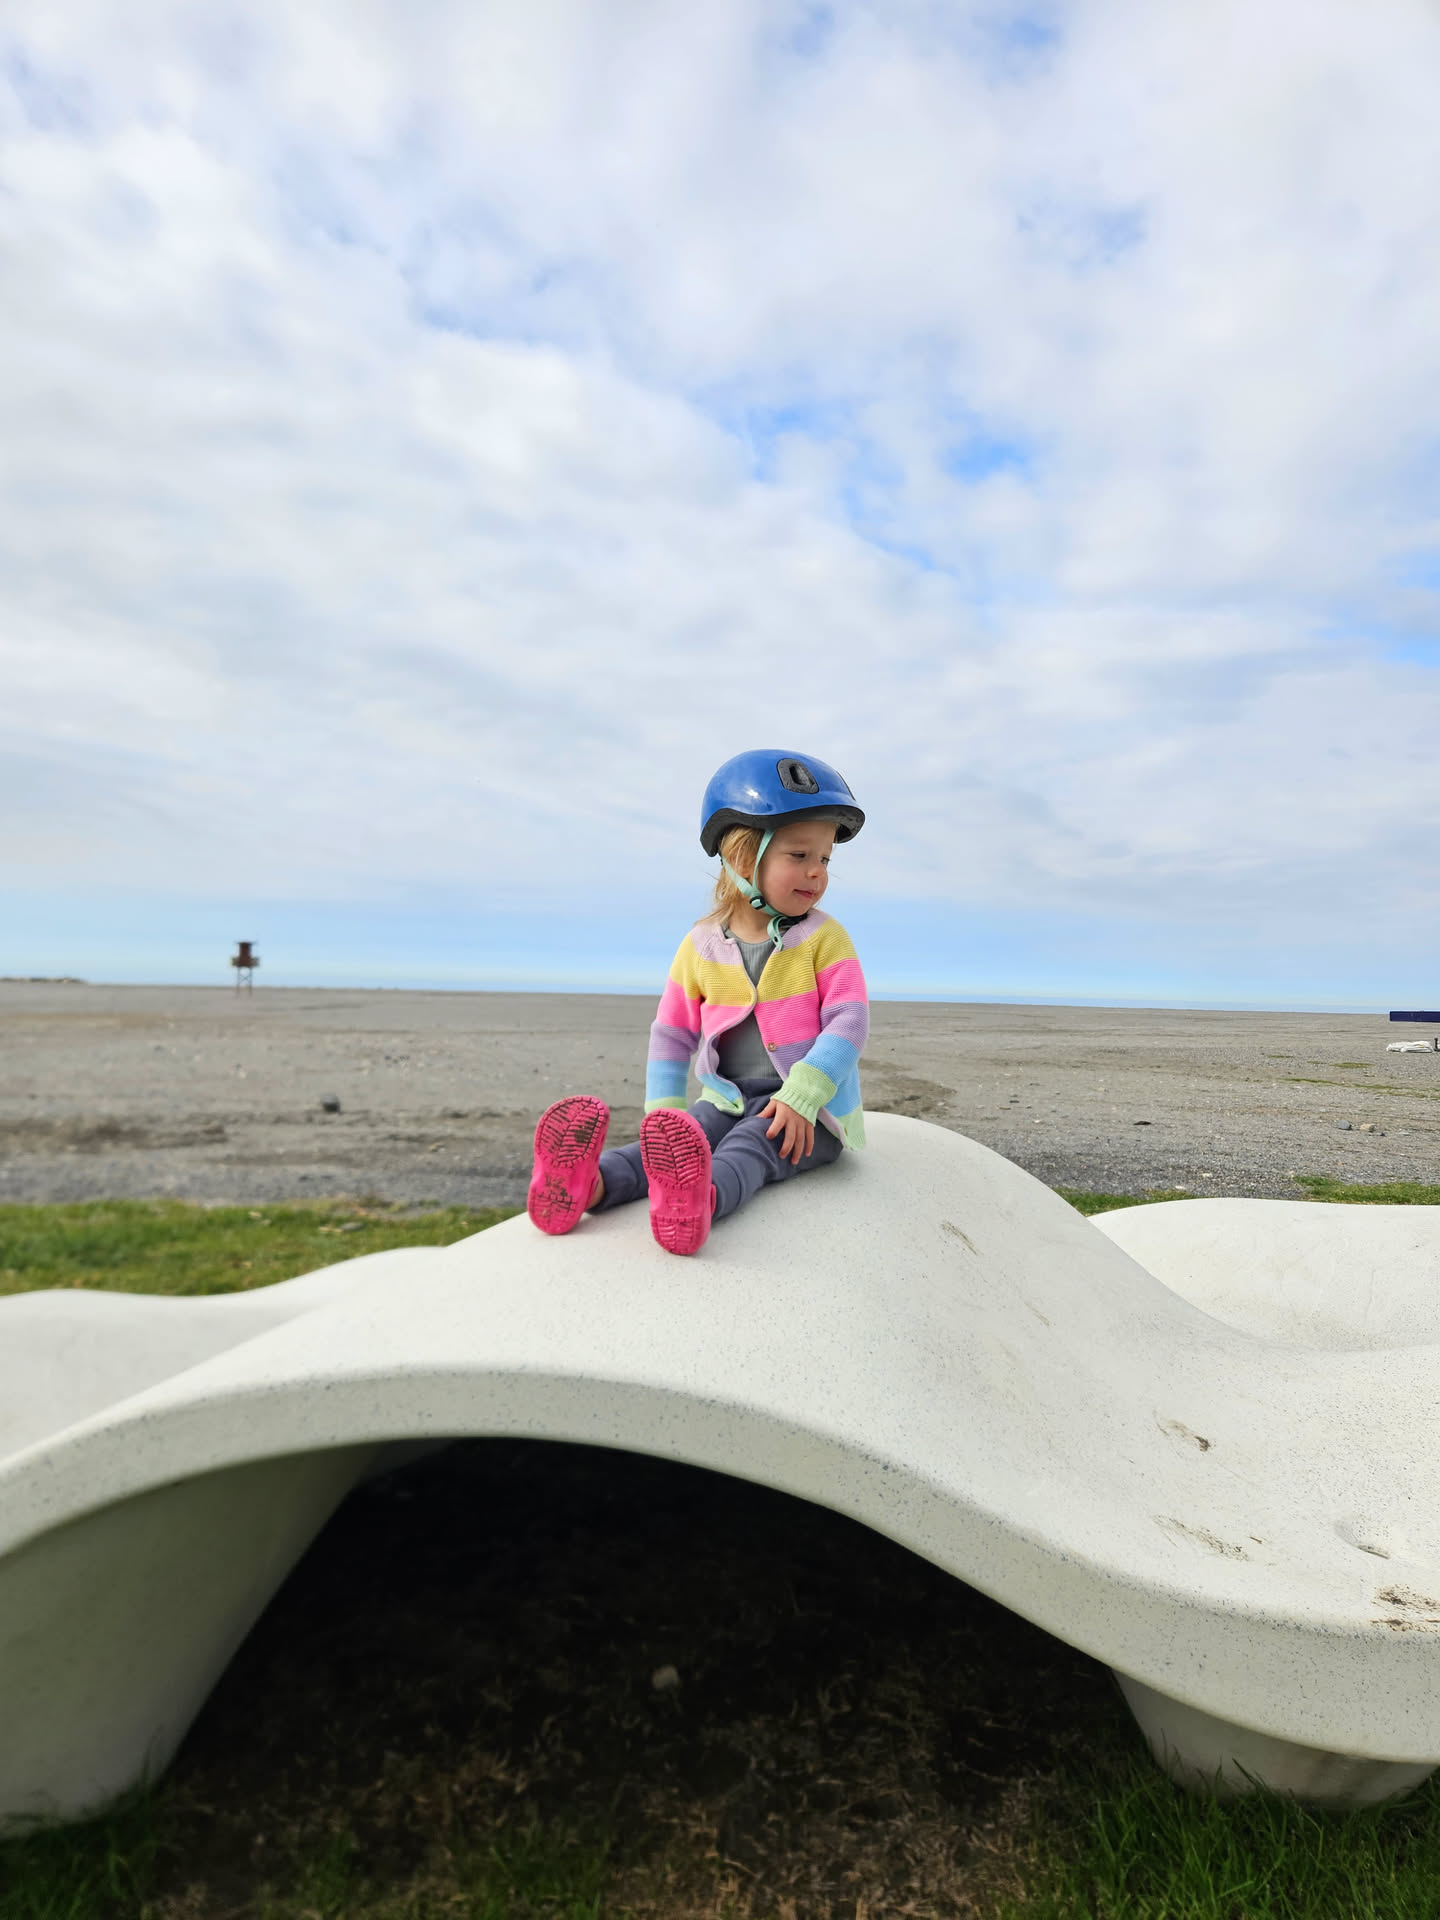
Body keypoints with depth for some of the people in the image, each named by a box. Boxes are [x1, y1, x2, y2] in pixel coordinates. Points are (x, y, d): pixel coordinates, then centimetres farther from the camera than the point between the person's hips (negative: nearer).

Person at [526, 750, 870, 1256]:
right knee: (680, 1138, -26)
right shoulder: (701, 946, 4)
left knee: (748, 1144, -34)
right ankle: (588, 1183, -53)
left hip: (807, 1108, -3)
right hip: (728, 1099, 3)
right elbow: (672, 1033, 11)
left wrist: (801, 1096, -24)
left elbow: (849, 1020, -12)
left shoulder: (824, 938, -3)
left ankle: (700, 1198, -65)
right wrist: (662, 1112, 2)